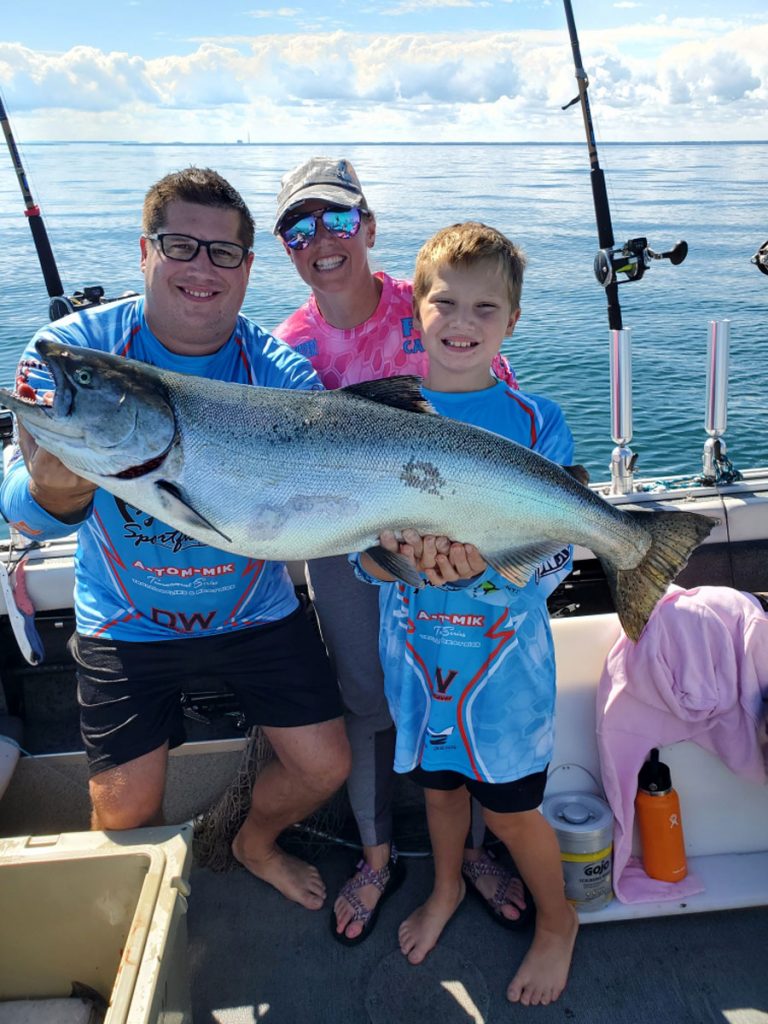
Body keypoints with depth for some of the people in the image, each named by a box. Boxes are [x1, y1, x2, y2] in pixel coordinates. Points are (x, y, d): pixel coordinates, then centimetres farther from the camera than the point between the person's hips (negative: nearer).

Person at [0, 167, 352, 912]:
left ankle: (255, 843, 42)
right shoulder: (73, 349, -14)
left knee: (324, 767, 6)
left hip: (256, 612, 2)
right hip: (128, 623, -1)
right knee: (125, 812, 4)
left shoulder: (279, 373, -11)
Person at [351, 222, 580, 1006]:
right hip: (416, 654, 3)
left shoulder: (537, 424, -10)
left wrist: (486, 559, -32)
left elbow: (555, 560, -12)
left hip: (506, 660, -2)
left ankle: (558, 923, 43)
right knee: (438, 783, 23)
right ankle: (447, 888, 54)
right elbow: (361, 552, -3)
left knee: (510, 812, 12)